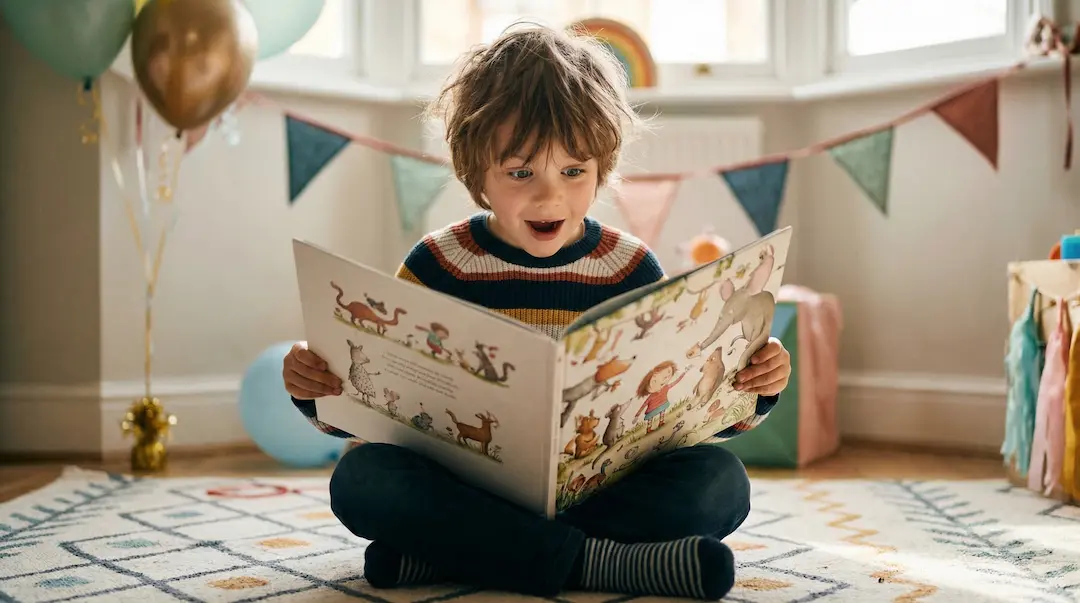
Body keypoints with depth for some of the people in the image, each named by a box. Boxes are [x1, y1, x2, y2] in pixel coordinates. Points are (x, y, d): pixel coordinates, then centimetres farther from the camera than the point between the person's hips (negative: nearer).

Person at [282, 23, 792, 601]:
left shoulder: (630, 269, 3)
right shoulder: (438, 264, 0)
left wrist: (751, 388, -13)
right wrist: (314, 387, -18)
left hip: (598, 485, 2)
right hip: (463, 483, -1)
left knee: (720, 479, -23)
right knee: (361, 477, -27)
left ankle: (443, 554, -26)